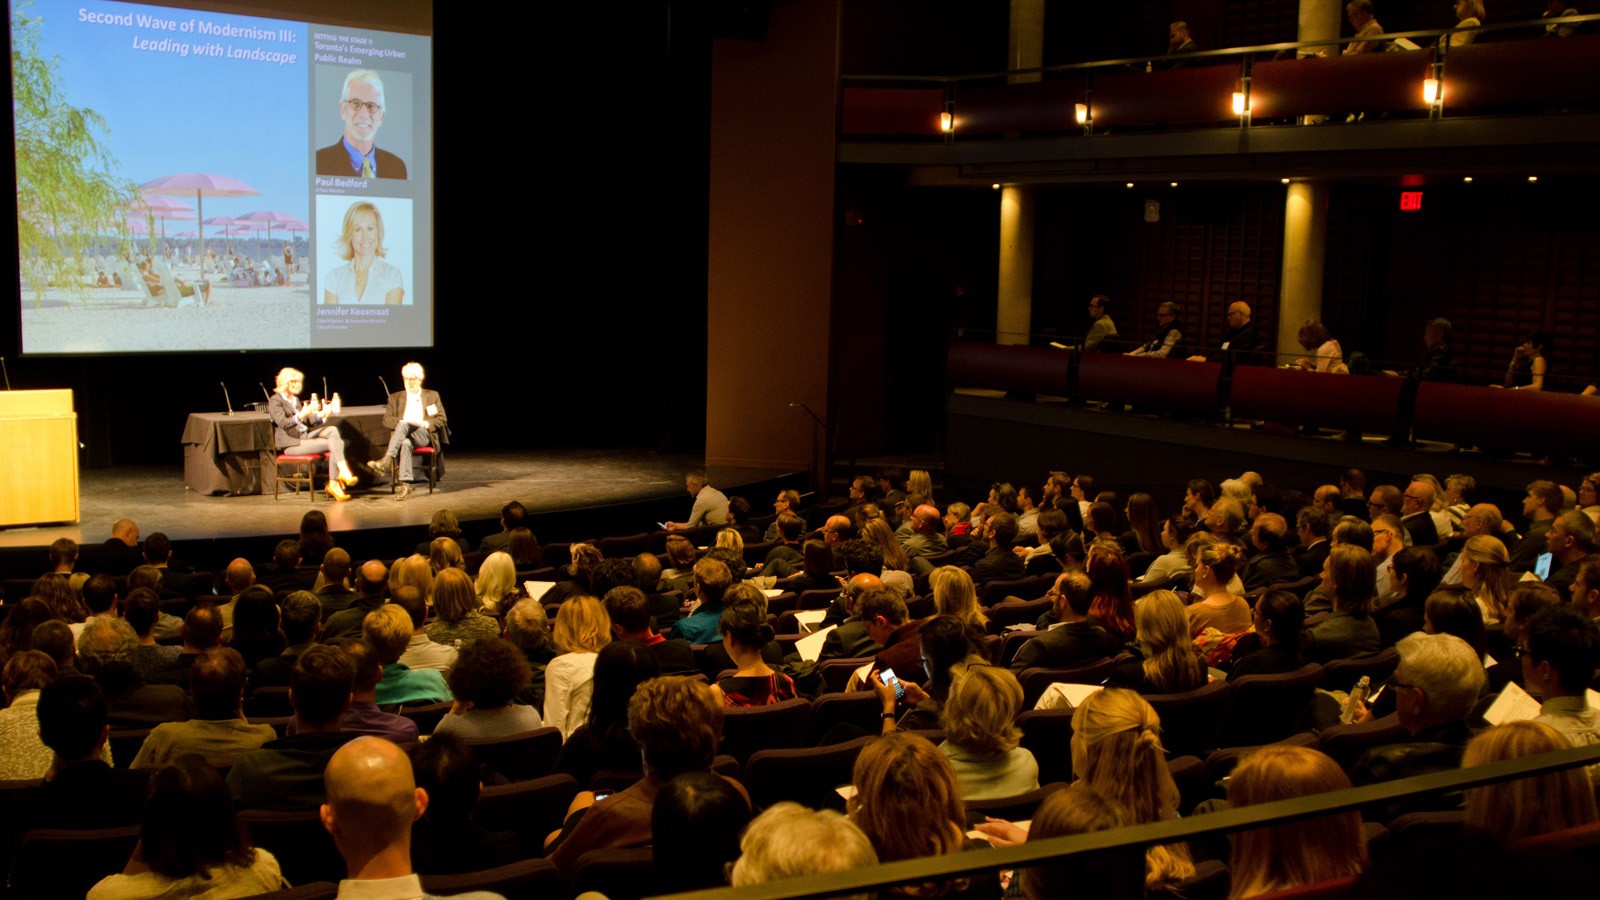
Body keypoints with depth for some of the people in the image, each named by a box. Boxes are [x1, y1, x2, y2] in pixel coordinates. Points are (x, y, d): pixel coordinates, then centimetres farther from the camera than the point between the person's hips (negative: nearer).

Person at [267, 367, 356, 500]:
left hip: (306, 436, 8)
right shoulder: (275, 401, -4)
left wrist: (320, 414, 4)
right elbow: (282, 423, -19)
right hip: (292, 443, -8)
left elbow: (307, 421, 23)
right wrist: (301, 415, -35)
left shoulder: (295, 399, 24)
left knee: (332, 430, -20)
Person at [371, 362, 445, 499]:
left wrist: (427, 424, -8)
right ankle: (405, 485, -48)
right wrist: (400, 422, -11)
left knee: (403, 425, -35)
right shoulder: (395, 397, 23)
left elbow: (441, 419, 12)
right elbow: (386, 420, 11)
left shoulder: (432, 396, 20)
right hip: (402, 436, 1)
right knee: (405, 443, -39)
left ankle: (387, 461, -48)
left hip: (424, 435, -1)